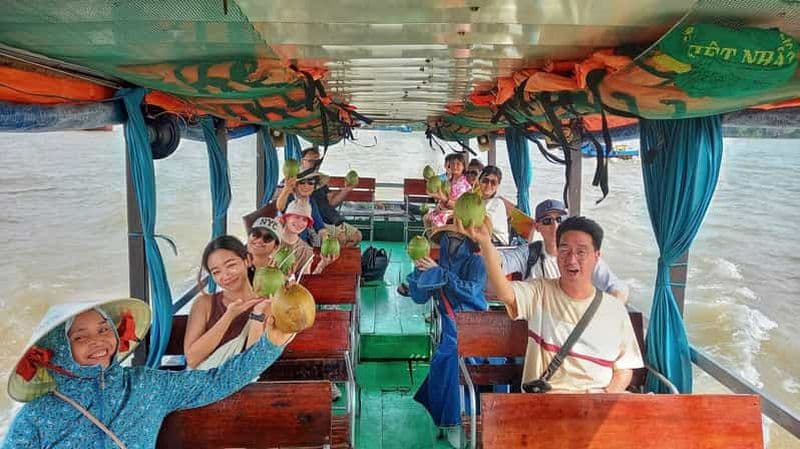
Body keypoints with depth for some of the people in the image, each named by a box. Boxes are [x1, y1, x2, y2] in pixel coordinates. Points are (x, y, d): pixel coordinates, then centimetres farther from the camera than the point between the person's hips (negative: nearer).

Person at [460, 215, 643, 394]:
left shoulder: (614, 309, 10)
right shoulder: (540, 293, 3)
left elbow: (624, 368, 13)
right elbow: (505, 293, -19)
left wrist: (609, 394, -9)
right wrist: (485, 243, -34)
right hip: (547, 397, -2)